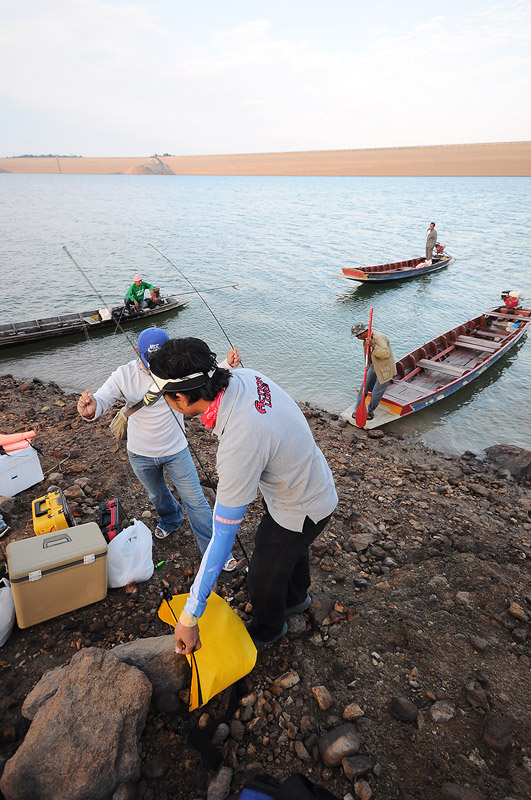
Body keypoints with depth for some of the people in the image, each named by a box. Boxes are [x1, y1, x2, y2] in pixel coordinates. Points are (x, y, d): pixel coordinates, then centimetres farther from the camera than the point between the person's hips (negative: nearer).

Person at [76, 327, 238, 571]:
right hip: (141, 455, 2)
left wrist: (227, 365, -34)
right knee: (157, 495, 29)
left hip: (176, 451, -1)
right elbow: (101, 400, -24)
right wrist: (89, 409, -49)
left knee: (195, 500, 6)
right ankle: (170, 520, 63)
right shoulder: (124, 375, -19)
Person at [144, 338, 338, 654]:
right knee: (293, 549, 34)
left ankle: (267, 630, 51)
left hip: (301, 511, -8)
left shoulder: (239, 447, -42)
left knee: (264, 576, 19)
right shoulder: (247, 377, -19)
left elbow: (223, 538, -34)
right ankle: (297, 597, 65)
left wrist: (190, 616, -22)